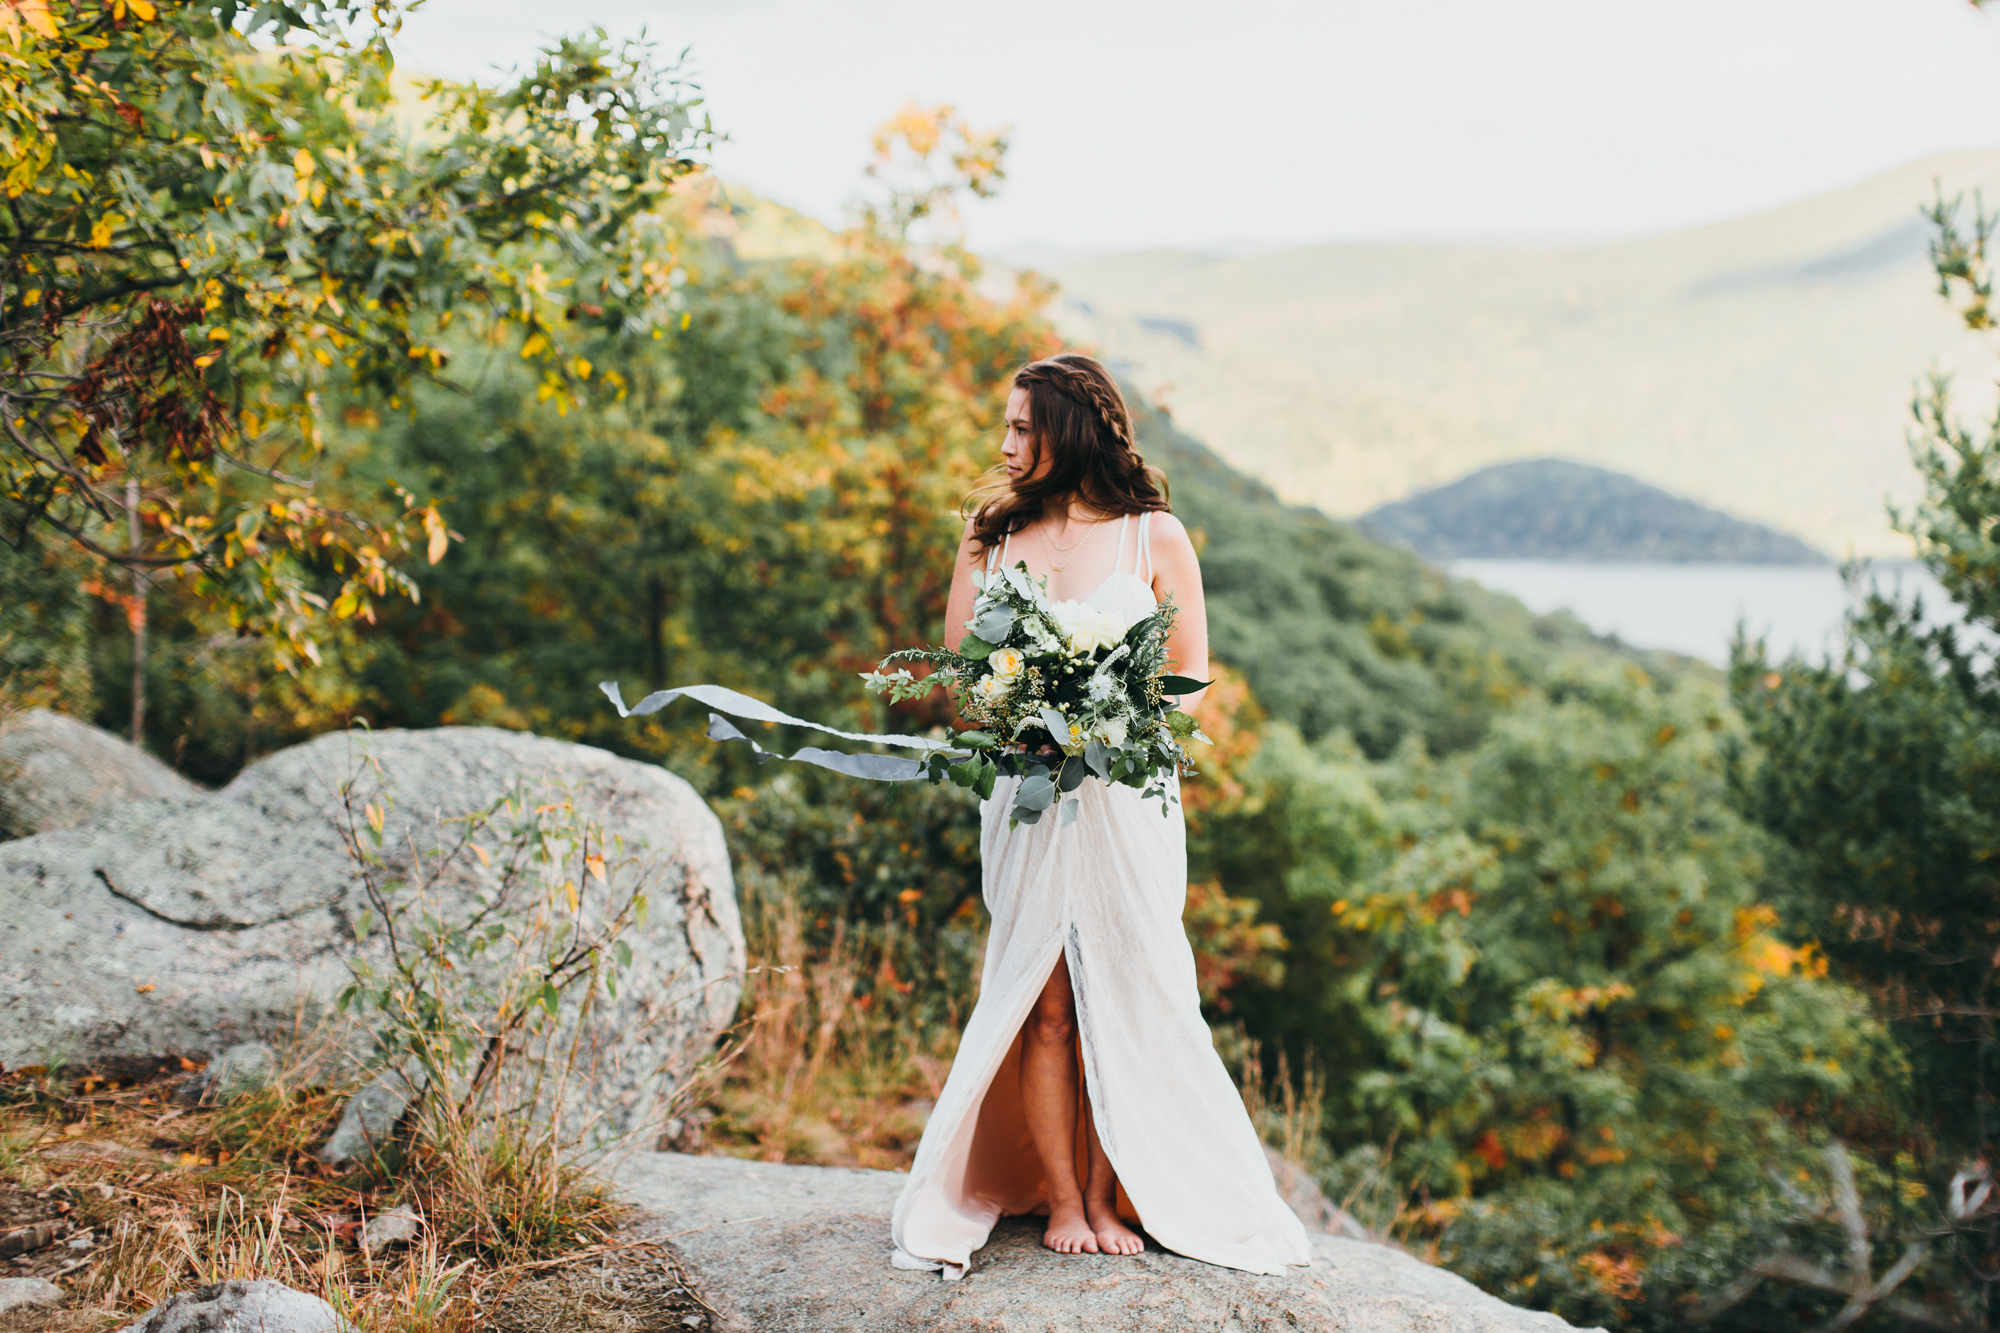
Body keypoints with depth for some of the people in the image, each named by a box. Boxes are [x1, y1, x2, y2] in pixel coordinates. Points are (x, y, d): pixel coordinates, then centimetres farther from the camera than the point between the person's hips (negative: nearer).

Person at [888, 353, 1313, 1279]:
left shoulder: (1155, 537, 2)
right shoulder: (991, 536, 9)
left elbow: (1191, 673, 4)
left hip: (1128, 795, -1)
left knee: (1123, 998, 1)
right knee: (1045, 1004, 1)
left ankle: (1108, 1195, 12)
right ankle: (1060, 1200, 10)